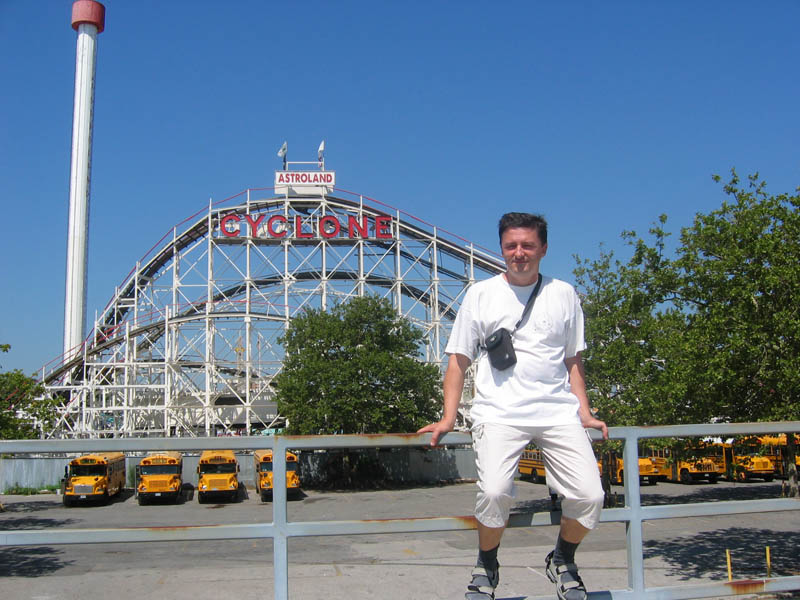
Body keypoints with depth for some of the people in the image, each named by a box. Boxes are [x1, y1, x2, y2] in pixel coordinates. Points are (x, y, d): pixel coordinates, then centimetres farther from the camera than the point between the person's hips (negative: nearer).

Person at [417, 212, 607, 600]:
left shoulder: (563, 294, 14)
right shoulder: (481, 294, 9)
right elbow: (458, 360, 10)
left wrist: (585, 413, 11)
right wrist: (448, 418, 1)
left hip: (558, 410, 2)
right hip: (499, 412, -2)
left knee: (589, 496, -12)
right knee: (494, 492, -25)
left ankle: (562, 561, 19)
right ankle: (486, 567, 5)